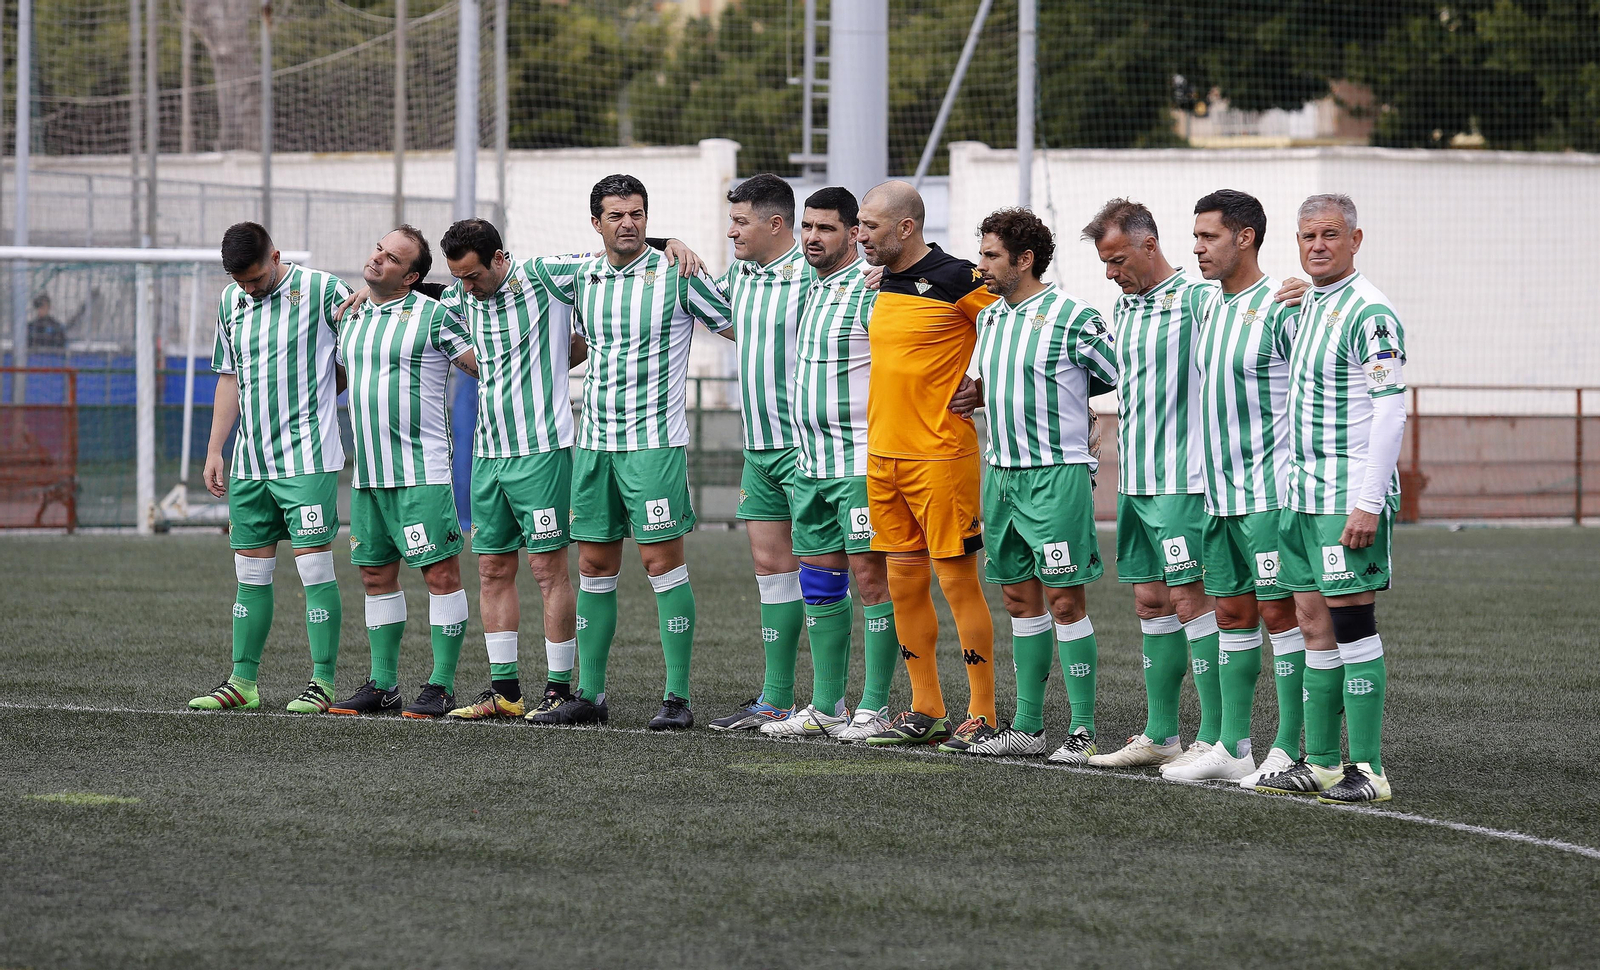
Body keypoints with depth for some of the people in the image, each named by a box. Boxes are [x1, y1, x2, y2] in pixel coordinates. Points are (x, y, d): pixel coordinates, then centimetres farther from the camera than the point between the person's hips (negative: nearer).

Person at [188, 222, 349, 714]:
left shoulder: (321, 289, -6)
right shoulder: (231, 301, 12)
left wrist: (314, 394, -4)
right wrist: (214, 451, 16)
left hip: (307, 459, -6)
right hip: (250, 462, 6)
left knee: (314, 565, -8)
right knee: (251, 571, 9)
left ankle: (323, 682, -5)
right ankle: (243, 681, 16)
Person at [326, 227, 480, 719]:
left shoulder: (433, 316, -6)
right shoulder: (350, 317, 14)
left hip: (420, 471, -7)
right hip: (366, 473, 7)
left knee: (441, 574, -6)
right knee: (376, 576, 10)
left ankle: (441, 685, -4)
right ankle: (383, 685, 17)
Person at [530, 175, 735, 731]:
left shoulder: (676, 276, -6)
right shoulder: (581, 279, 10)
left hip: (655, 441, -6)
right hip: (593, 442, 6)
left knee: (663, 563, -7)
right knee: (593, 566, 8)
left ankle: (678, 699, -4)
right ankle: (589, 695, 14)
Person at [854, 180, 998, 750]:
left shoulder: (956, 280, -12)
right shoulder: (882, 284, 11)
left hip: (940, 455, -8)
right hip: (883, 454, 8)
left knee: (957, 580, -4)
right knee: (904, 584, 9)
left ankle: (983, 715, 1)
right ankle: (925, 713, 16)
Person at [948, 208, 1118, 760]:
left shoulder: (1072, 319, -11)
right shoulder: (989, 318, 13)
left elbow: (1122, 378, -6)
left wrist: (1073, 409, 2)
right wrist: (973, 396, 7)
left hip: (1057, 475, -8)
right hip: (1001, 474, 8)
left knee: (1064, 599, -7)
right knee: (1020, 596, 11)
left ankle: (1083, 729, -4)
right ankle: (1027, 726, 16)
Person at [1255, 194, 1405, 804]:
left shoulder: (1371, 314, -12)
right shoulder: (1306, 307, 15)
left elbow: (1391, 411, -17)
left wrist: (1367, 502, -21)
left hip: (1350, 497, -9)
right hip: (1303, 494, 9)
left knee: (1352, 624, -8)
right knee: (1315, 627, 10)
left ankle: (1368, 770, -7)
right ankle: (1320, 762, 15)